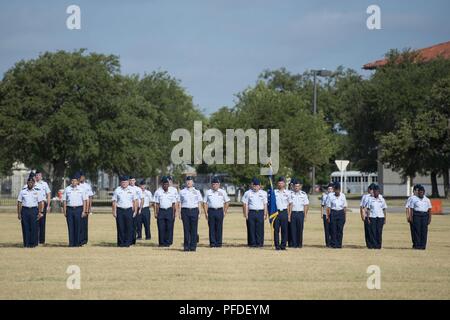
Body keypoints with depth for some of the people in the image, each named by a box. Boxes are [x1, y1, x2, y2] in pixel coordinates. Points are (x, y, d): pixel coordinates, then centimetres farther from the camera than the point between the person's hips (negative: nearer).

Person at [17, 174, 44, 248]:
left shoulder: (38, 191, 6)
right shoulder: (22, 191, 8)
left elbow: (40, 203, 3)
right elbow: (19, 203, 8)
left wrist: (40, 212, -5)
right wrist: (19, 213, 2)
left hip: (34, 210, -1)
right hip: (25, 210, 1)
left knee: (34, 228, -2)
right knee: (25, 228, 0)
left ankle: (33, 243, 4)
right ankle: (26, 244, 5)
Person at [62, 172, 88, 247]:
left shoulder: (81, 189, 6)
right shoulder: (67, 189, 7)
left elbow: (84, 201, 5)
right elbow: (64, 201, 7)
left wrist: (84, 211, -2)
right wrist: (64, 211, 1)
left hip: (78, 209, -1)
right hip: (69, 209, 1)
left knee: (78, 227, 0)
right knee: (70, 227, 0)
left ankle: (78, 243, 6)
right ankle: (71, 243, 4)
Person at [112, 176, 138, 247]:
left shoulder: (132, 190, 8)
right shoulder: (117, 190, 5)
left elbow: (135, 201, 9)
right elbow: (114, 202, 4)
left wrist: (135, 211, 2)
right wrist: (114, 212, -3)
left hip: (129, 210, 0)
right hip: (120, 210, 0)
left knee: (129, 227, -4)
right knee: (120, 227, 0)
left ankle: (127, 242, 1)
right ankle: (121, 242, 6)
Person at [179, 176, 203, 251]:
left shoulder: (196, 192, 11)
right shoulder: (182, 192, 11)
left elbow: (199, 203, 10)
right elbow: (180, 203, 11)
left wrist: (199, 213, 0)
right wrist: (180, 213, 3)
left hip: (194, 210, 0)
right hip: (185, 210, 0)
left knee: (194, 229, -2)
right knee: (186, 229, -2)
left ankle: (193, 246, 1)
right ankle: (186, 246, 1)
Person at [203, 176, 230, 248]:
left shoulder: (222, 192, 8)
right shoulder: (208, 192, 8)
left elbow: (227, 202, 12)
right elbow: (205, 203, 8)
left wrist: (225, 212, 4)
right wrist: (206, 213, 0)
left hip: (219, 211, 0)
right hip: (211, 211, 0)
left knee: (219, 228, -1)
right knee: (212, 228, -2)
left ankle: (219, 243, 4)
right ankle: (212, 243, 2)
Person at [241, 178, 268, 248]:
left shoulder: (263, 193, 11)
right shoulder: (248, 193, 6)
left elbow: (265, 204, 11)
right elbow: (245, 204, 4)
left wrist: (265, 214, 4)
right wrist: (246, 214, -3)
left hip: (260, 213, 1)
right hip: (251, 212, -1)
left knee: (260, 229, -2)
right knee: (251, 229, -2)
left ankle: (259, 243, 2)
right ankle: (252, 243, 3)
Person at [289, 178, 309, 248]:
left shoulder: (303, 194, 4)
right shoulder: (291, 194, 5)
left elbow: (306, 205, 4)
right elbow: (290, 204, 1)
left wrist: (305, 216, -1)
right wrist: (289, 215, -7)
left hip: (300, 213, 0)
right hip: (293, 213, 0)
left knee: (300, 229, 1)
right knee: (293, 229, -1)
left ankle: (300, 244, 8)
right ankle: (294, 244, 4)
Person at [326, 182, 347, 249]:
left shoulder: (343, 196, 8)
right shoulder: (330, 196, 0)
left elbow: (345, 207, 11)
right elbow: (328, 207, -1)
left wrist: (345, 216, 7)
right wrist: (328, 216, -5)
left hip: (341, 213, 2)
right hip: (333, 213, -2)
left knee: (340, 230, 1)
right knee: (333, 229, -4)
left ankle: (339, 244, 7)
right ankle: (333, 244, 1)